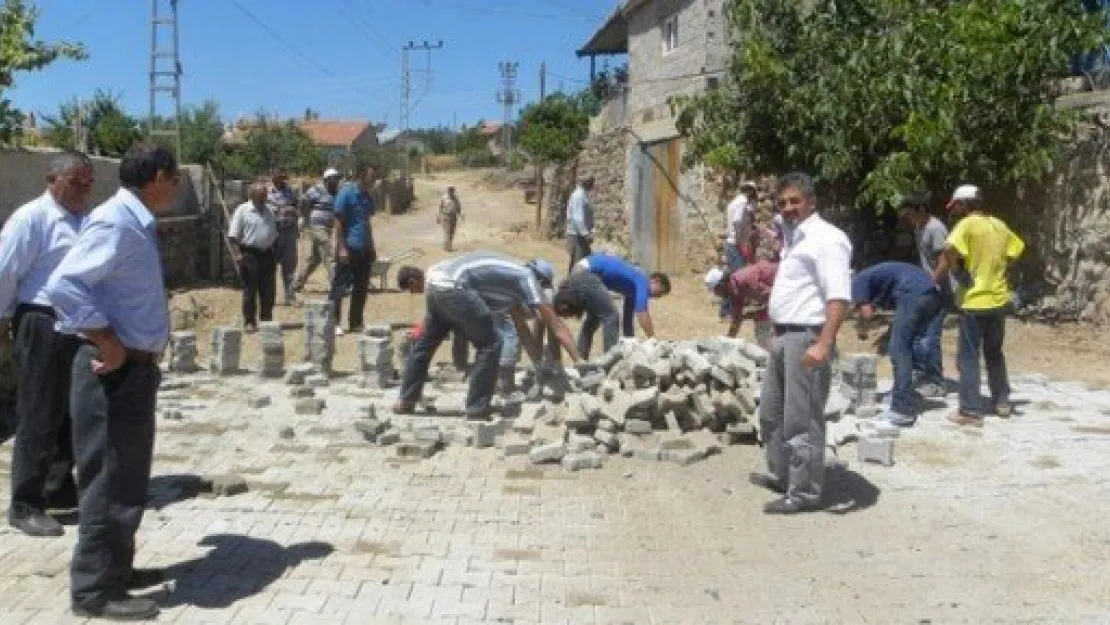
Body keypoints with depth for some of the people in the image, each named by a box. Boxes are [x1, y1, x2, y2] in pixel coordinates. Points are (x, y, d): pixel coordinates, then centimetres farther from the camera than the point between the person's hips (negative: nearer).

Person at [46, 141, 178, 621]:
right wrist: (109, 344, -22)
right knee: (112, 481, -1)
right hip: (115, 372, -10)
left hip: (137, 368, 10)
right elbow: (63, 285, -29)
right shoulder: (115, 222, -19)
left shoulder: (137, 222, 13)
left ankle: (115, 567, 31)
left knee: (129, 477, 18)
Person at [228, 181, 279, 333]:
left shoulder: (269, 212, 15)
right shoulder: (243, 211, -4)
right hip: (250, 254, -6)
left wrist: (275, 253, 17)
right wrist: (238, 253, -16)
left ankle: (267, 319, 19)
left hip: (267, 254, 6)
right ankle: (249, 322, 3)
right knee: (250, 290, -2)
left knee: (268, 290, 8)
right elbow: (233, 235, -8)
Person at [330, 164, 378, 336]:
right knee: (340, 287, -3)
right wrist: (341, 248, -15)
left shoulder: (368, 198, 14)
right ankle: (334, 323, 3)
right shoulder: (346, 193, -8)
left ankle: (356, 323, 17)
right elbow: (338, 222, -10)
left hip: (364, 250, 7)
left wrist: (372, 249, 20)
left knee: (361, 289, 9)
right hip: (348, 249, -7)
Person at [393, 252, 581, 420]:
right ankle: (476, 411, 3)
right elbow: (557, 327, -2)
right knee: (490, 344, 0)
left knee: (425, 345, 24)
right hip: (451, 287, -10)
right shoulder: (528, 278, 3)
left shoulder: (514, 280, 27)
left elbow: (523, 331, 32)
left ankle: (406, 401, 33)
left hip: (436, 282, 10)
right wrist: (580, 364, -1)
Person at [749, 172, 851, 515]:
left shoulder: (827, 238, -14)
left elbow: (839, 296, -24)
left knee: (801, 419, -4)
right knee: (772, 412, 20)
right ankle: (781, 474, 35)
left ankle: (804, 492, 5)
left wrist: (823, 344, -33)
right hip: (784, 337, 10)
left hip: (807, 338, -10)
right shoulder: (793, 238, 16)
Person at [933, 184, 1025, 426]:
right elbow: (1015, 250, 18)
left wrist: (935, 281, -15)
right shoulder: (999, 225, 9)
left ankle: (970, 411, -1)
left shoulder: (967, 225, -13)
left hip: (975, 300, -7)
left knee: (968, 356, -1)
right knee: (994, 352, 21)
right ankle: (1002, 402, 28)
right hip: (998, 298, 7)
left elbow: (949, 254, -26)